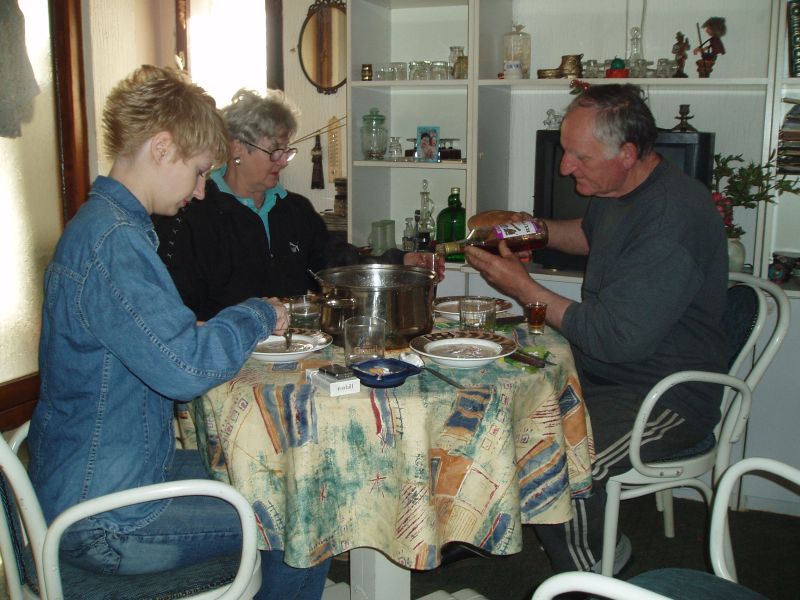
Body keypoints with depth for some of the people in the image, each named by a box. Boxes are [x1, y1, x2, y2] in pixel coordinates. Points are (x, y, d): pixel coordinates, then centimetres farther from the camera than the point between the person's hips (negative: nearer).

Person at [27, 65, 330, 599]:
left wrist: (244, 326, 1)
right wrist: (257, 315, -16)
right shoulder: (114, 240, -25)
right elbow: (184, 370, -33)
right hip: (104, 522, -10)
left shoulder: (98, 223, 9)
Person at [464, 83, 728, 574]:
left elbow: (615, 337, -29)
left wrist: (522, 287, -20)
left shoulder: (672, 218, -27)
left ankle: (593, 566, 2)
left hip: (667, 399, -9)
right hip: (601, 372, 9)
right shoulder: (616, 188, 3)